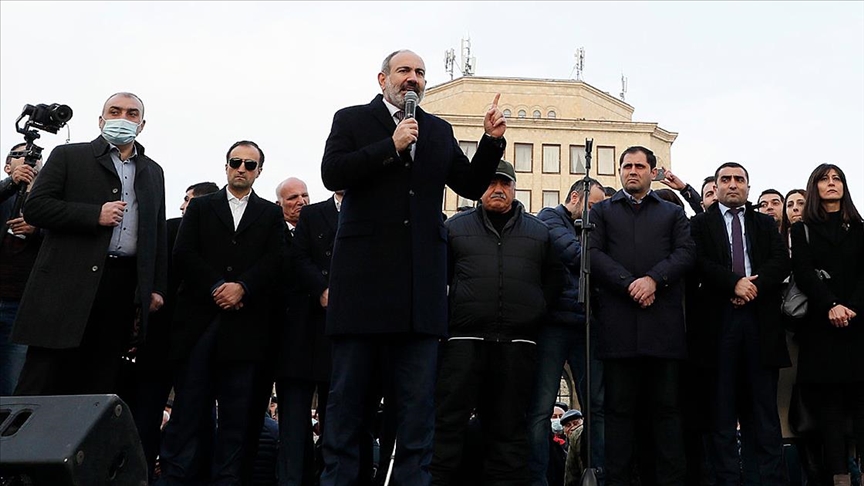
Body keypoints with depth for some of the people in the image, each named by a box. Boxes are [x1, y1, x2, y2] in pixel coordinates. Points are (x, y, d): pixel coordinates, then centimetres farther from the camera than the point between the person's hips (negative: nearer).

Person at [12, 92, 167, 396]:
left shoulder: (153, 172, 20)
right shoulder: (68, 156, 8)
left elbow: (158, 234, 19)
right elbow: (34, 208, -2)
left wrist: (157, 288, 10)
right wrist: (95, 215, -11)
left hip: (123, 288, 4)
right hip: (69, 283, -3)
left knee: (100, 385, 4)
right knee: (43, 382, -4)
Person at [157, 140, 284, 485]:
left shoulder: (271, 214, 15)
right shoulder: (200, 207, 15)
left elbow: (273, 261, 2)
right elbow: (183, 254, 3)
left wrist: (242, 287, -14)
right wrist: (217, 287, -10)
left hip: (244, 323, 0)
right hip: (198, 318, 0)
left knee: (236, 411, 0)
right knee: (188, 405, -1)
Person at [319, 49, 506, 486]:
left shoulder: (439, 131, 18)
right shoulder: (352, 119, 9)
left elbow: (472, 185, 16)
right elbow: (332, 173, -6)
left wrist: (492, 141, 2)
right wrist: (391, 147, -10)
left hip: (419, 282, 3)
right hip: (364, 276, -3)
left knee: (417, 398, 3)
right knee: (349, 393, 4)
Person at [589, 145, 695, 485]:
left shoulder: (673, 213, 20)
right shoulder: (601, 211, 17)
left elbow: (686, 253, 5)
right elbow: (593, 254, 3)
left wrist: (654, 279, -12)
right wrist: (629, 284, -11)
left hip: (663, 320, 1)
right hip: (618, 320, -1)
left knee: (666, 407, 2)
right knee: (619, 408, 0)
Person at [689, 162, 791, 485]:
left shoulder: (766, 224, 18)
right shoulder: (701, 224, 11)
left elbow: (781, 262, 4)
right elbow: (699, 263, -3)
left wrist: (755, 286, -11)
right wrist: (734, 283, -13)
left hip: (761, 317, 2)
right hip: (719, 317, -2)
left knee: (764, 406, 1)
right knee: (723, 405, 0)